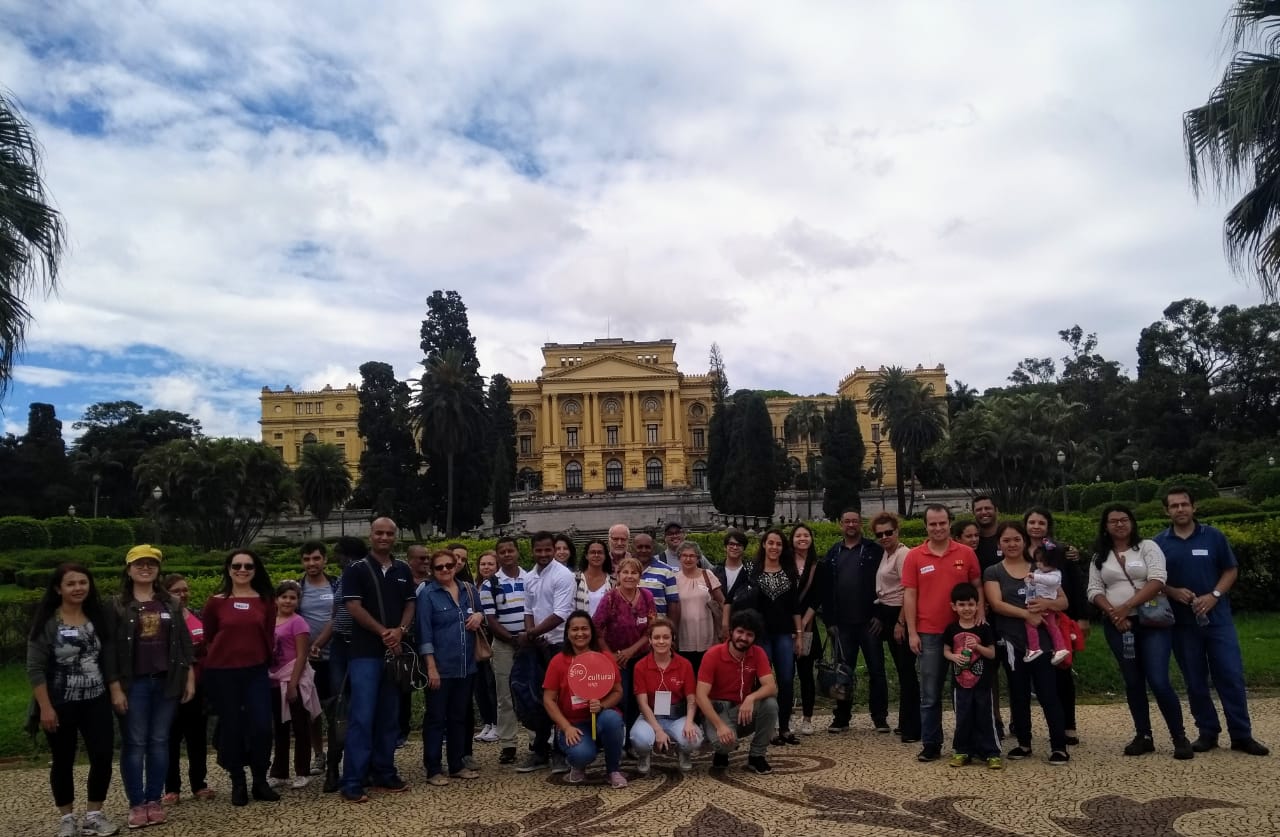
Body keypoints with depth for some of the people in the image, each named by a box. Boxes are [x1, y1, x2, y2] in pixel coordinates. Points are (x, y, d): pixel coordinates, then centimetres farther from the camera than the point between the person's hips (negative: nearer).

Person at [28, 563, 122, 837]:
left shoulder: (99, 618, 4)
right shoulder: (46, 623, -9)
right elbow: (35, 669, -10)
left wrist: (116, 692, 1)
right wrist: (45, 707, -14)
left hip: (96, 702, 3)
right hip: (60, 705, -3)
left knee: (103, 757, 0)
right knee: (63, 762, 9)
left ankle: (94, 814, 16)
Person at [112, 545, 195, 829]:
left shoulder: (171, 604, 9)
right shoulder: (117, 605, 0)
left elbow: (184, 642, 9)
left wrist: (190, 677, 5)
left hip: (166, 681, 3)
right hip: (133, 683, -2)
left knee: (159, 742, 7)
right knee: (134, 743, 2)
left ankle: (154, 800, 15)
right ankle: (136, 804, 10)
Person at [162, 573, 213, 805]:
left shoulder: (199, 617, 8)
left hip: (199, 684, 4)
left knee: (198, 735, 11)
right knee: (172, 737, 4)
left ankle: (199, 784, 20)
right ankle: (172, 788, 15)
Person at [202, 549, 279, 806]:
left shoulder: (266, 600, 1)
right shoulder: (216, 602, -4)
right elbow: (209, 636, 7)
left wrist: (262, 657, 12)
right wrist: (230, 651, 12)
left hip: (256, 671, 1)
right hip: (222, 673, -1)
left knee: (261, 726, -4)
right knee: (231, 727, 6)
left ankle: (261, 782, 14)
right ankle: (238, 784, 21)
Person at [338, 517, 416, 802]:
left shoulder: (403, 570, 11)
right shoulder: (356, 569, -3)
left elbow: (409, 605, 10)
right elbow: (354, 607, -10)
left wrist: (400, 631, -9)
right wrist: (383, 632, -13)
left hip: (395, 651, 5)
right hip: (365, 653, -5)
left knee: (389, 716, 10)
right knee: (362, 716, -6)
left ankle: (384, 773, 20)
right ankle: (352, 782, 1)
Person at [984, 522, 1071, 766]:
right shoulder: (993, 572, 4)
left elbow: (1064, 602, 7)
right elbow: (997, 604, -9)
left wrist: (1047, 604, -14)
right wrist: (1026, 614, -21)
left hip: (1041, 639, 0)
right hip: (1012, 642, 0)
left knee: (1048, 693, -2)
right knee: (1019, 695, 10)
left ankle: (1059, 747, 6)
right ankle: (1024, 743, 21)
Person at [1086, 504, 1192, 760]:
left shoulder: (1147, 547, 0)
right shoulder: (1100, 557, 10)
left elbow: (1157, 581, -12)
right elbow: (1095, 591, 5)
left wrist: (1127, 606, -17)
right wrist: (1113, 613, -12)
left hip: (1152, 621, -3)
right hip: (1117, 626, 3)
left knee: (1159, 681, -10)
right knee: (1133, 682, 8)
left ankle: (1179, 737, 4)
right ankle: (1143, 737, 17)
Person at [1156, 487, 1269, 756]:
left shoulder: (1214, 537, 1)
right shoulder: (1159, 543, 1)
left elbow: (1231, 571, 3)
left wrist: (1213, 596, -11)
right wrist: (1173, 592, -14)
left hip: (1218, 618, 0)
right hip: (1182, 622, 1)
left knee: (1231, 676, 0)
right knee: (1195, 682, 7)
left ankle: (1241, 735, 11)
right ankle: (1207, 732, 19)